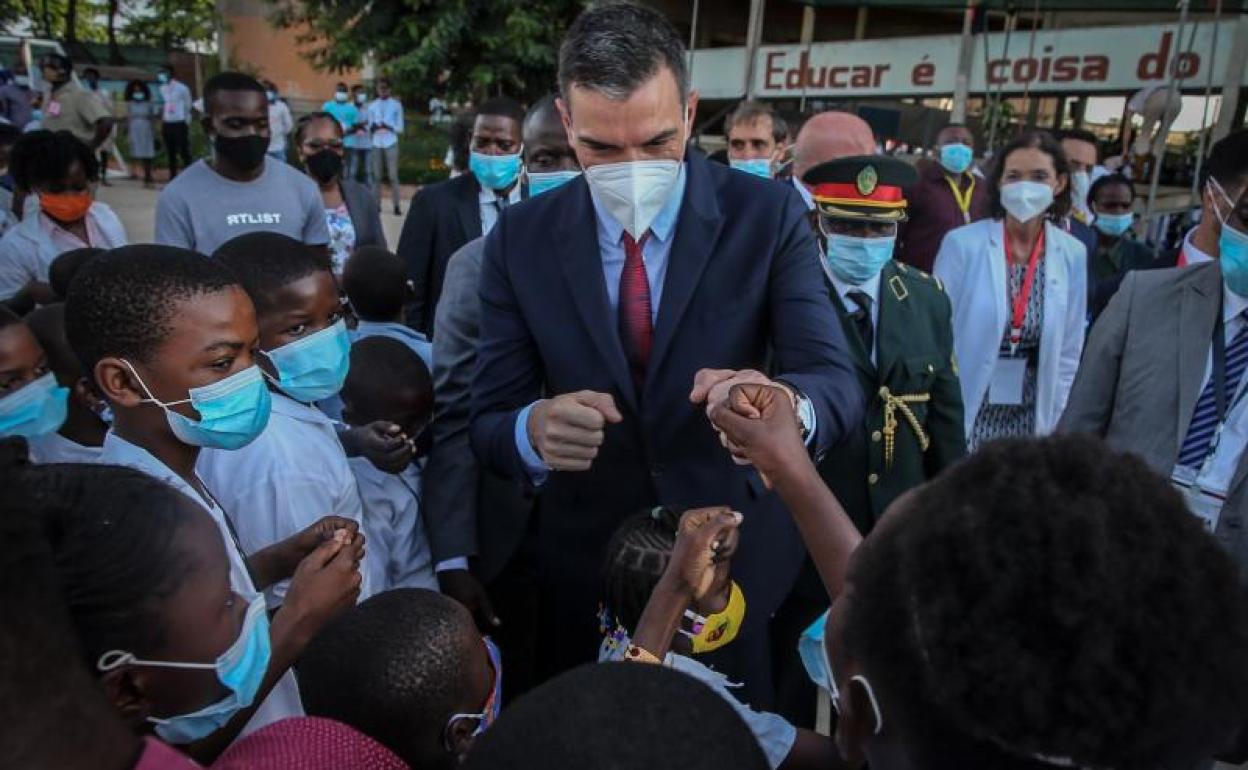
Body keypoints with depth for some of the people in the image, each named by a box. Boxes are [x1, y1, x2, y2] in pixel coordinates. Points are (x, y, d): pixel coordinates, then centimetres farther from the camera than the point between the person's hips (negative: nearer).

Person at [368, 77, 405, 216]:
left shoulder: (396, 105, 2)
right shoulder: (372, 105, 10)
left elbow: (400, 128, 0)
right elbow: (369, 126, 10)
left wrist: (389, 127, -17)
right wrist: (372, 127, -12)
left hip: (391, 143, -3)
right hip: (376, 144, 3)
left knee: (393, 175, -5)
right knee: (377, 176, 5)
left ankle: (396, 206, -3)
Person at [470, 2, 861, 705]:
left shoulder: (768, 215, -11)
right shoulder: (521, 240, -7)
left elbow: (838, 382, -18)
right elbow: (489, 422, -7)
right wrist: (536, 430, -31)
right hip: (587, 570, 1)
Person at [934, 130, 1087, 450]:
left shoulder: (1073, 255, 0)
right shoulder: (962, 243, -10)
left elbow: (1068, 354, 7)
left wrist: (1052, 425, 5)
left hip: (1029, 423, 3)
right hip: (960, 418, -3)